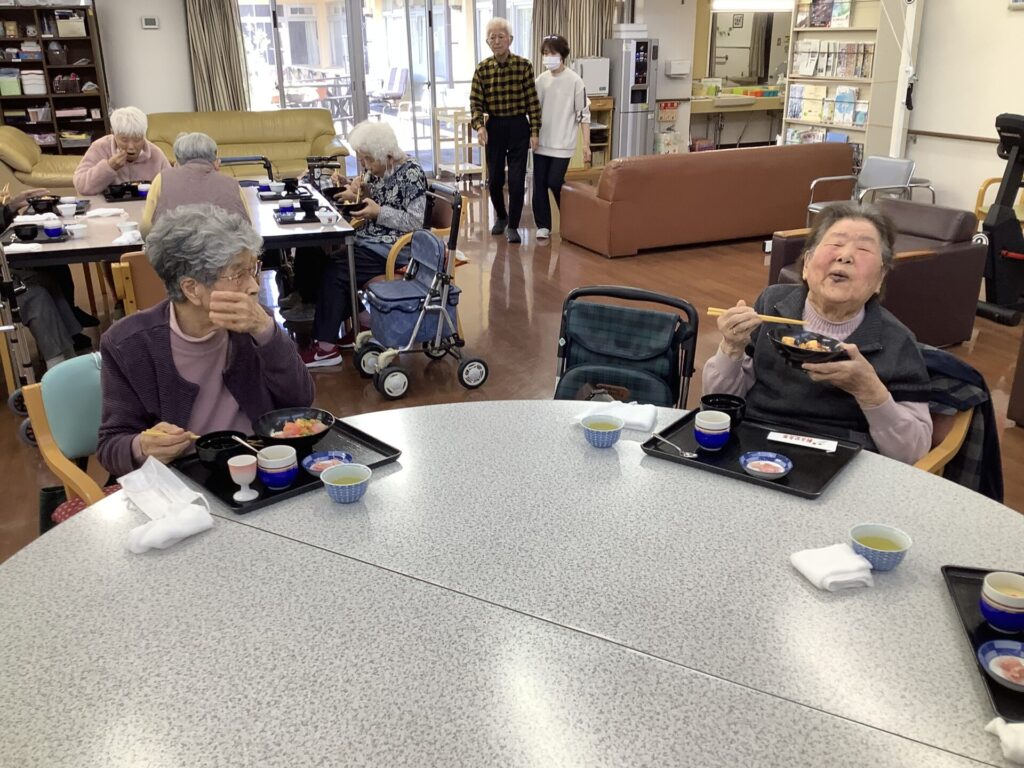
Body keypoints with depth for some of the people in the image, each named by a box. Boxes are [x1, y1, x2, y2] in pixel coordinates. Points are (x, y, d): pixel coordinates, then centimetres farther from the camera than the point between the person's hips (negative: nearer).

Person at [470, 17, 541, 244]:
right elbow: (476, 102, -1)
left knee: (517, 179, -2)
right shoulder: (482, 68, -3)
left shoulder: (524, 65, -6)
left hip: (518, 126, -1)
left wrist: (535, 131, -7)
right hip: (494, 126, 2)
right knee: (495, 178, 9)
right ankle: (501, 217, 34)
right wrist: (479, 126, -18)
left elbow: (533, 101, -4)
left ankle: (513, 226, 10)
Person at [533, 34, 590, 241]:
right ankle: (543, 225, 15)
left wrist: (586, 144, -11)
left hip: (562, 143, -5)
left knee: (555, 182, -9)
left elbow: (583, 114, -7)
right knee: (539, 184, 3)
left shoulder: (574, 80, -8)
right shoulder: (541, 79, 6)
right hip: (541, 142, 5)